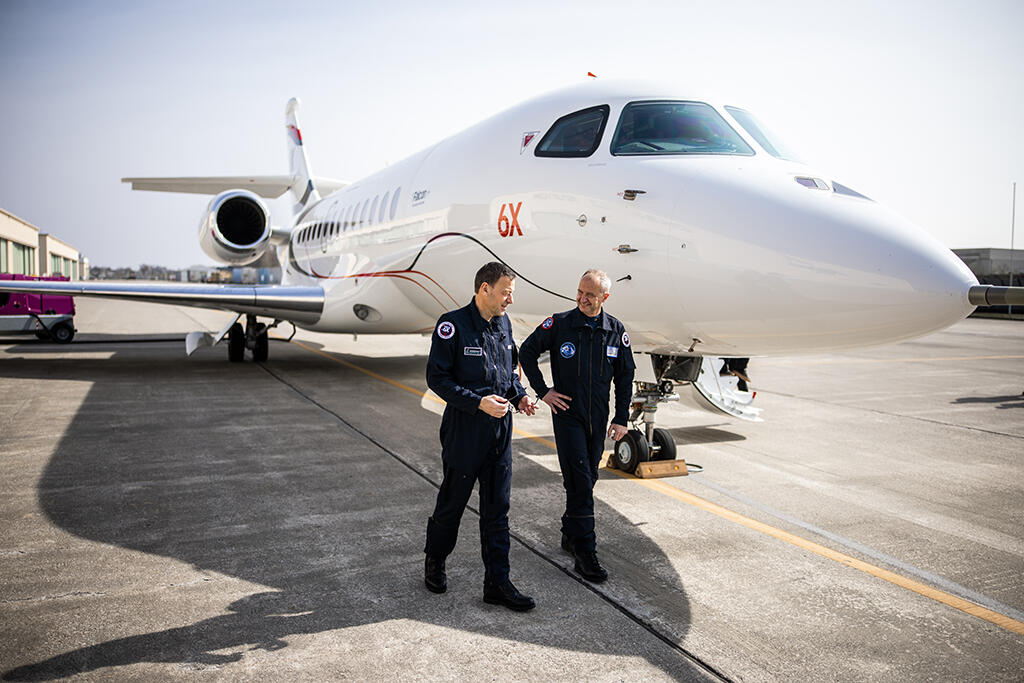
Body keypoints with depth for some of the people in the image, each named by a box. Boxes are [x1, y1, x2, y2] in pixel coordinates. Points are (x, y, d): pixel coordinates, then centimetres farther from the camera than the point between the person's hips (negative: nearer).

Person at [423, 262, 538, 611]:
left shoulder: (503, 323, 8)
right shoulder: (453, 325, -13)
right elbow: (437, 377, -14)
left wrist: (519, 396, 0)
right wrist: (478, 402, -22)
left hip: (500, 431, 6)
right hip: (463, 431, -6)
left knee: (497, 510, 8)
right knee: (452, 502, 11)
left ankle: (497, 583, 17)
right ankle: (434, 562, 36)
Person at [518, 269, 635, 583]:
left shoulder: (616, 331, 2)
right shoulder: (559, 324, -7)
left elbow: (625, 376, 9)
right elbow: (526, 352, 3)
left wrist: (621, 418, 6)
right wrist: (543, 391, -3)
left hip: (598, 419, 4)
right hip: (567, 413, -4)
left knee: (586, 479, 12)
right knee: (579, 482, -9)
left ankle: (570, 534, 30)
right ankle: (585, 551, -5)